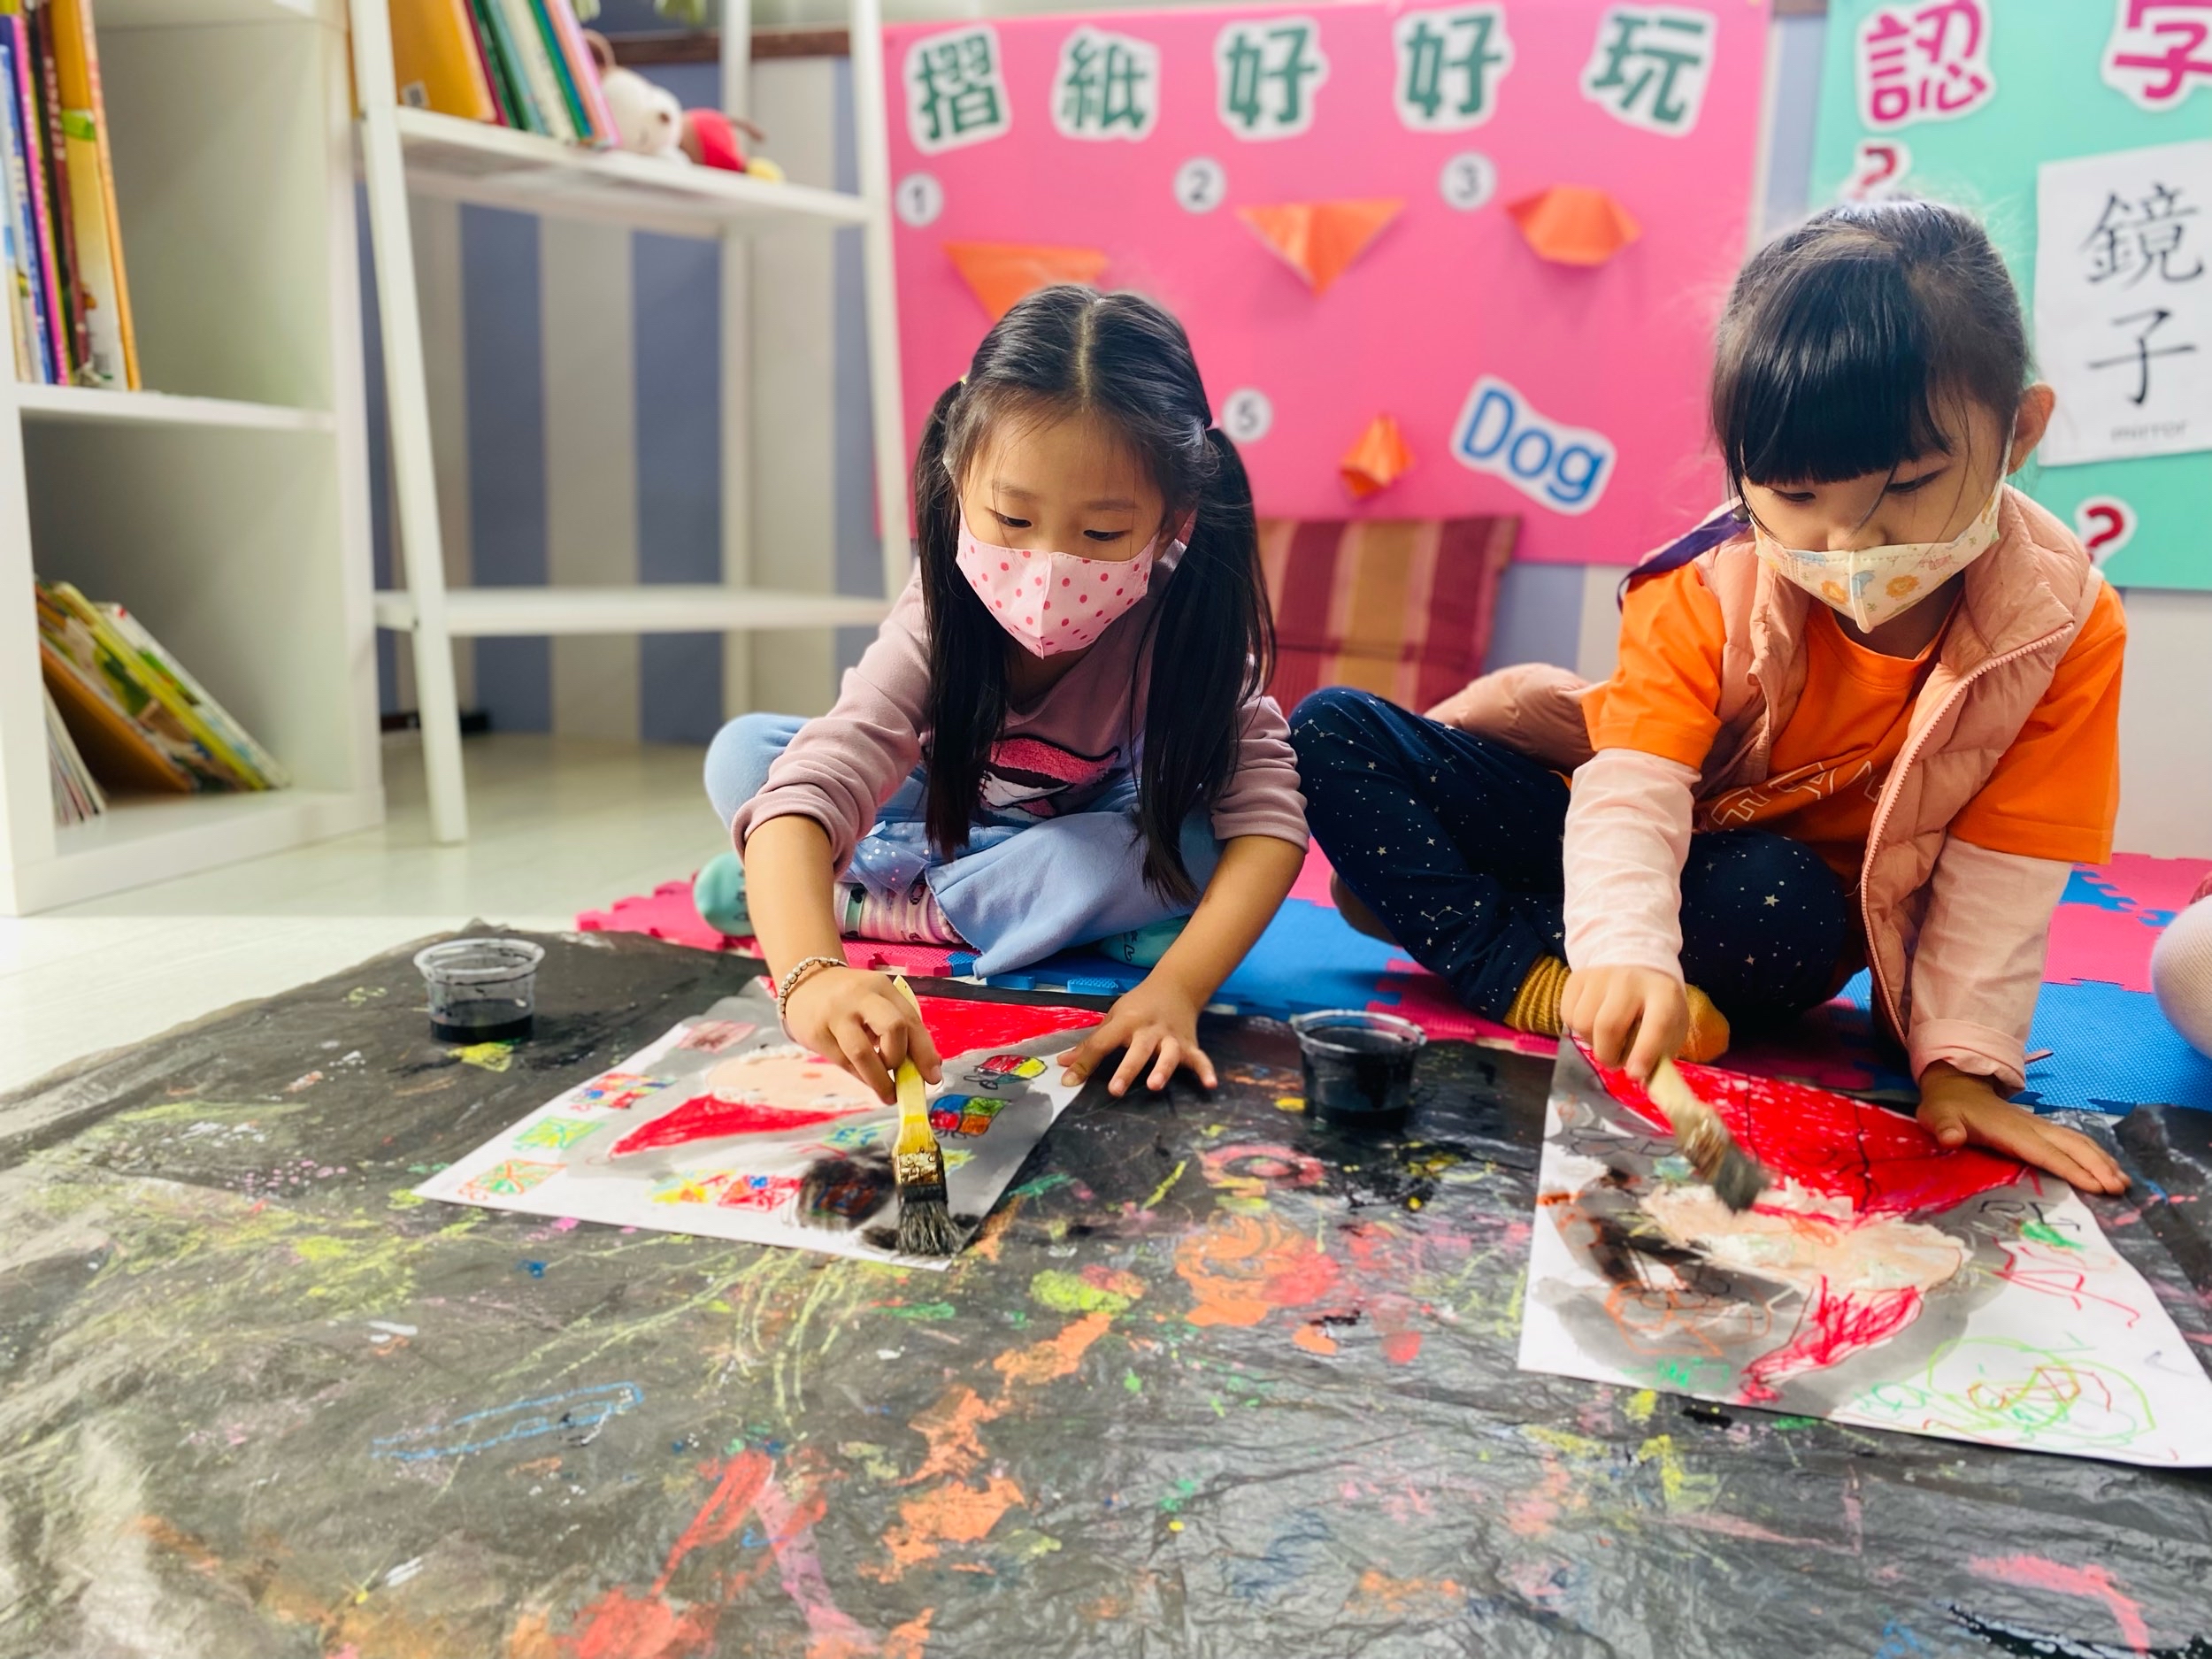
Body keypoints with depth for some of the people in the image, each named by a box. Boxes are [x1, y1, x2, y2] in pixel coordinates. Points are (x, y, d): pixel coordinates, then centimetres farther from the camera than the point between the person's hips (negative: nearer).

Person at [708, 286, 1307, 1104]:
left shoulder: (1182, 622, -32)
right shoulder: (939, 618, -33)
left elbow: (1264, 807, -35)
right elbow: (809, 785, -47)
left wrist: (1177, 988, -50)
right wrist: (812, 972, -66)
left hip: (1102, 834, 1)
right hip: (952, 811, 0)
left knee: (1187, 849, -35)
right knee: (740, 753, -17)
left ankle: (868, 907, -20)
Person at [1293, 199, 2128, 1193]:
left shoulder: (2066, 630, -18)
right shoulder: (1706, 592, -20)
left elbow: (2000, 879, -15)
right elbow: (1633, 792, -33)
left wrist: (1962, 1064, -22)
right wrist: (1624, 951, -52)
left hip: (1792, 879, 0)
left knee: (1778, 906, -42)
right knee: (1334, 731, -15)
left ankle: (1432, 899, -22)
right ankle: (1526, 978, -25)